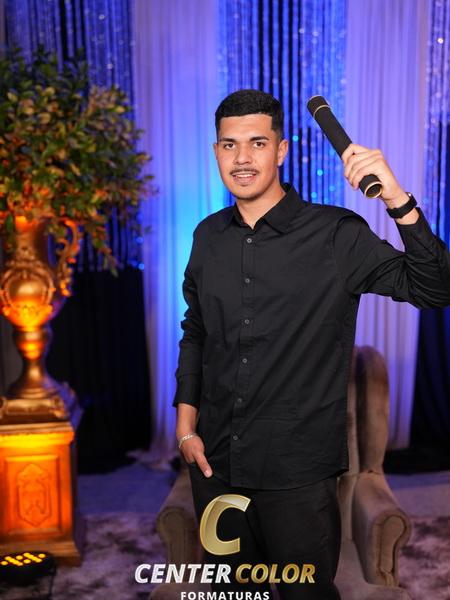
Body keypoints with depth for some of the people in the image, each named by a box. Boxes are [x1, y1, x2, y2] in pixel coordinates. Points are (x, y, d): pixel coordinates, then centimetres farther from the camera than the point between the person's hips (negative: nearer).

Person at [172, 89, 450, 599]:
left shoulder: (337, 236, -11)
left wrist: (399, 202, -32)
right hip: (215, 463, 4)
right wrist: (187, 425, 8)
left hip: (298, 472, -4)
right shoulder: (209, 236, 3)